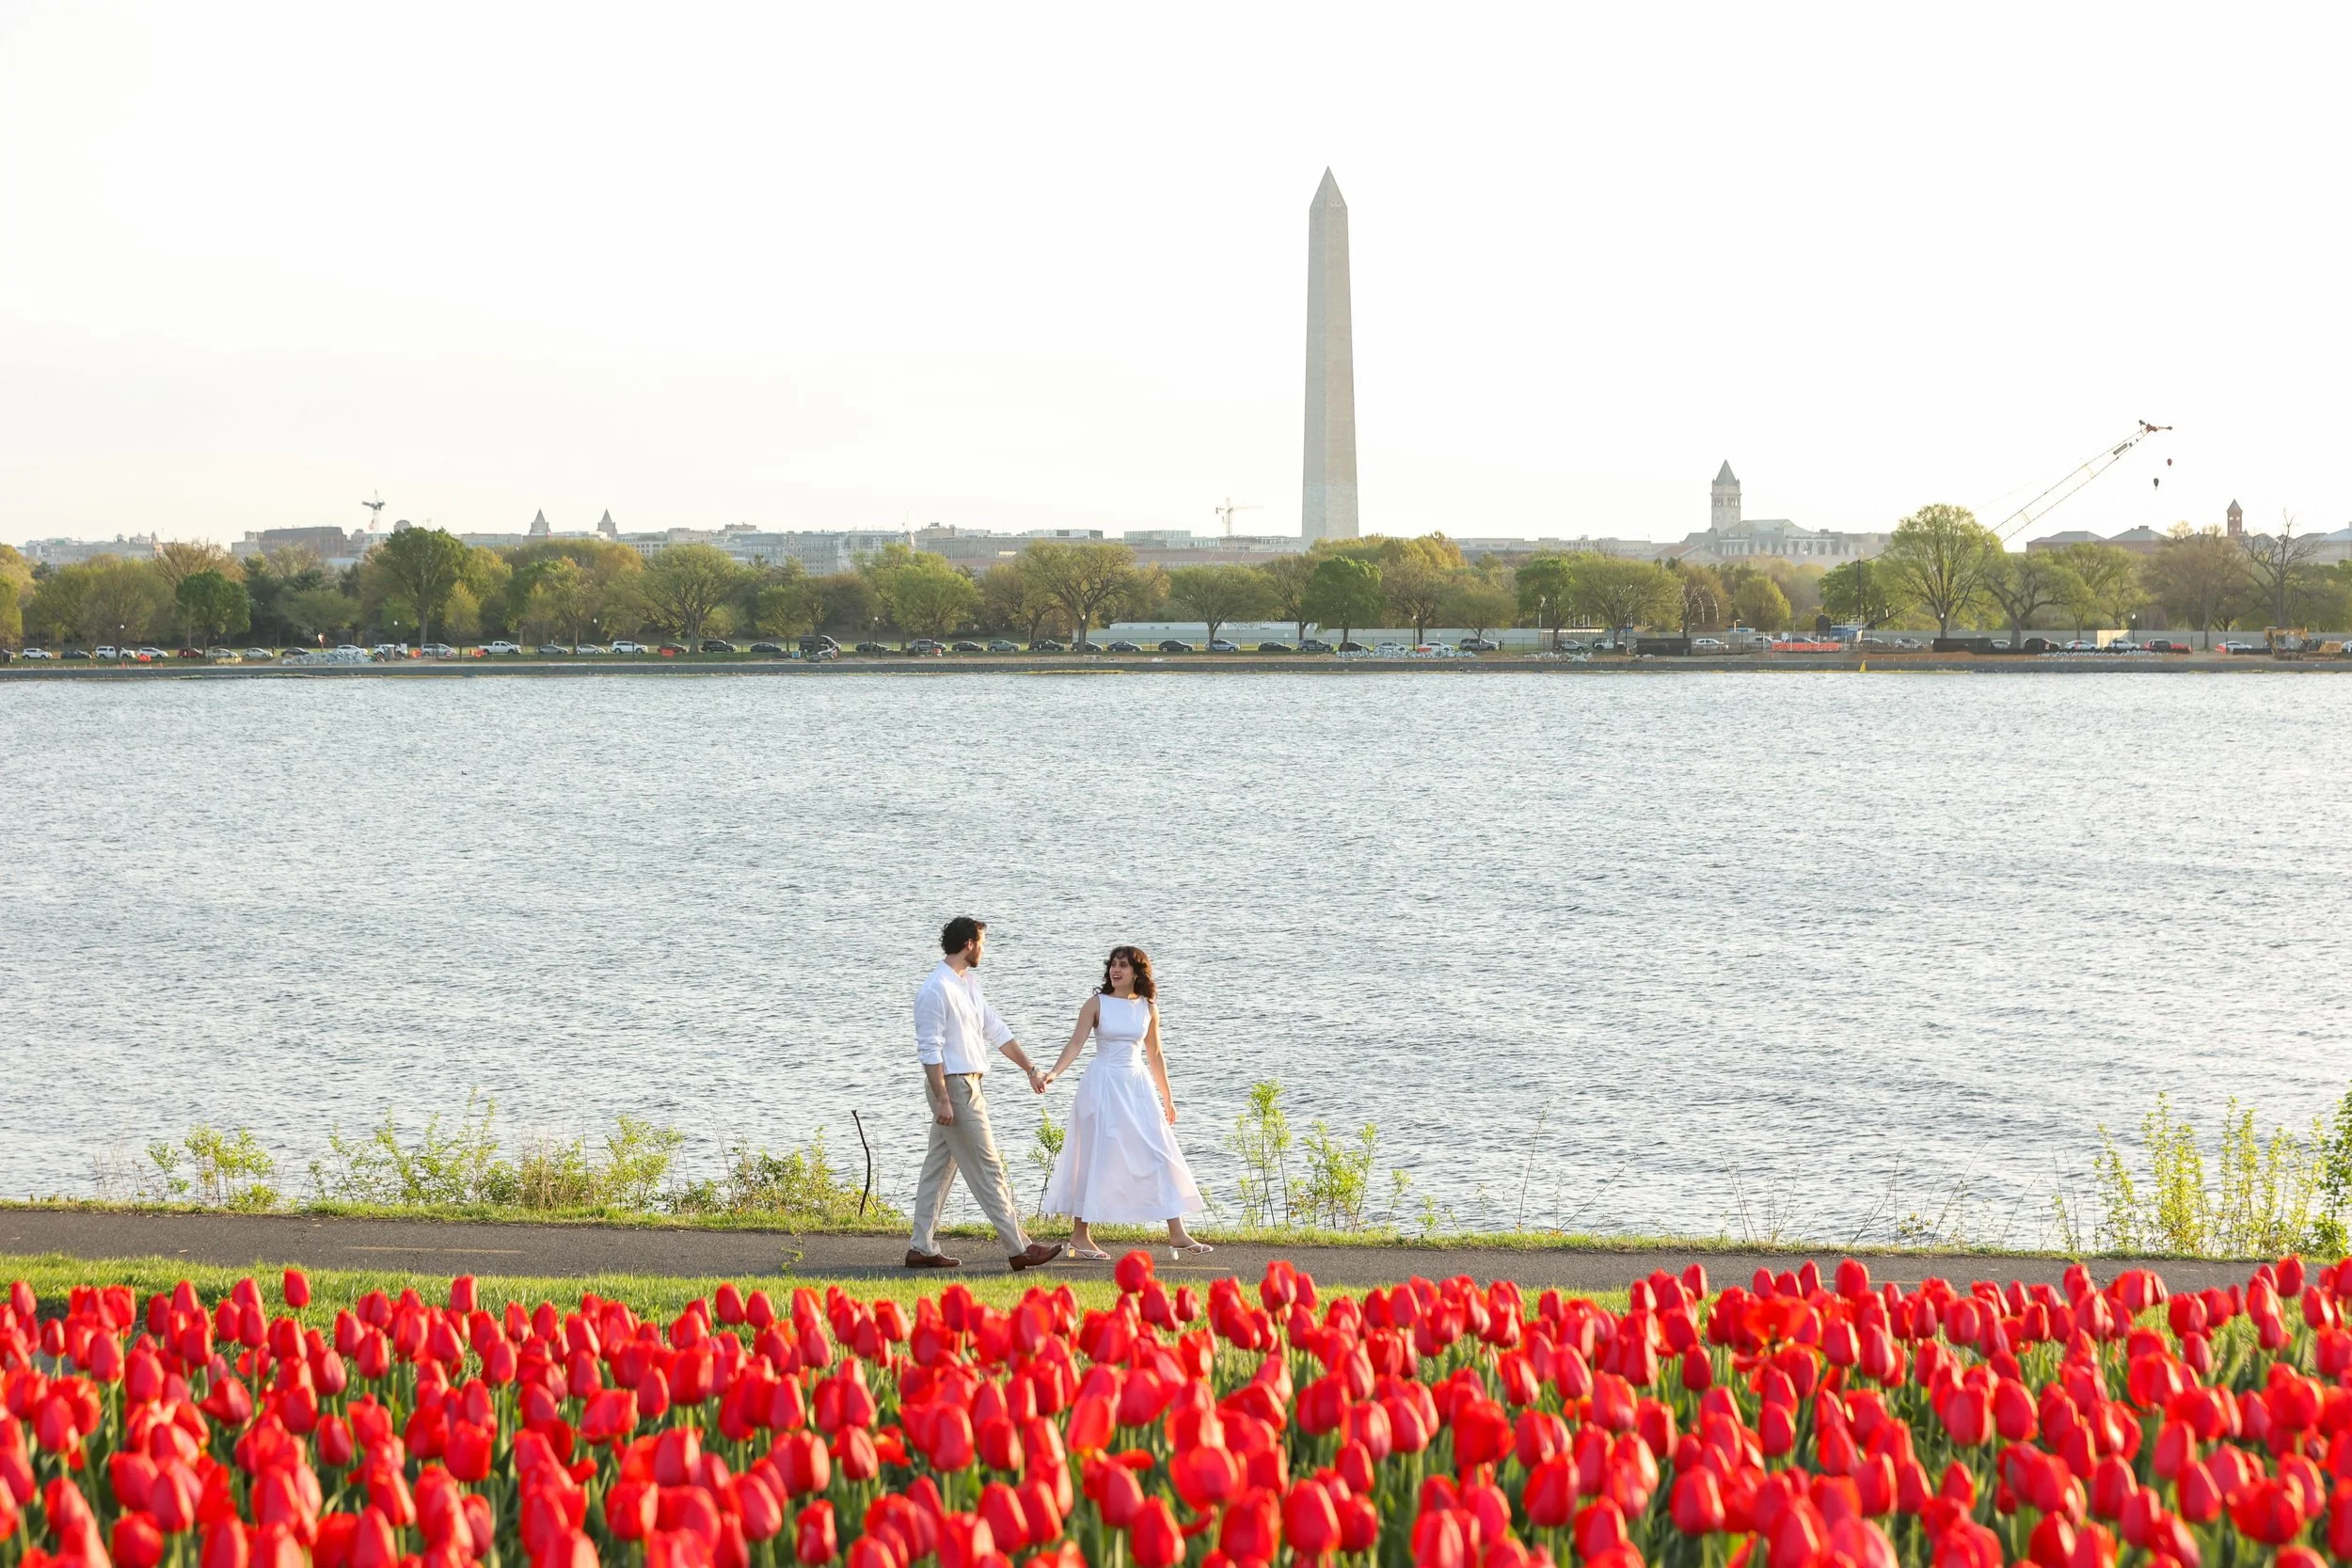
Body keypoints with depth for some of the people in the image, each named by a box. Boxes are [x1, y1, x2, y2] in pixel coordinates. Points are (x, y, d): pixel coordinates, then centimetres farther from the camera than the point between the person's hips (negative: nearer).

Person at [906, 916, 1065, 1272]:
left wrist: (1030, 1069, 18)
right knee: (987, 1167, -7)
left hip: (967, 1083, 10)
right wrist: (943, 1100, -22)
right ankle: (1018, 1248, -5)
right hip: (953, 1085, -10)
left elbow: (996, 1030, 19)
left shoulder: (969, 983, 13)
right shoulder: (937, 990, -17)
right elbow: (930, 1049, -19)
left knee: (940, 1166, 11)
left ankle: (921, 1248, 15)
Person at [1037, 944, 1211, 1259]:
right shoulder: (1096, 1004, -3)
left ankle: (1177, 1233, 1)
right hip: (1103, 1084, -3)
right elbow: (1075, 1044, -9)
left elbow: (1155, 1055, 14)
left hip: (1137, 1085, 4)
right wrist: (1054, 1073, -25)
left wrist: (1167, 1098, 17)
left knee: (1161, 1156, -1)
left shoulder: (1147, 1007, 6)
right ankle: (1080, 1235, 8)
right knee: (1095, 1158, -2)